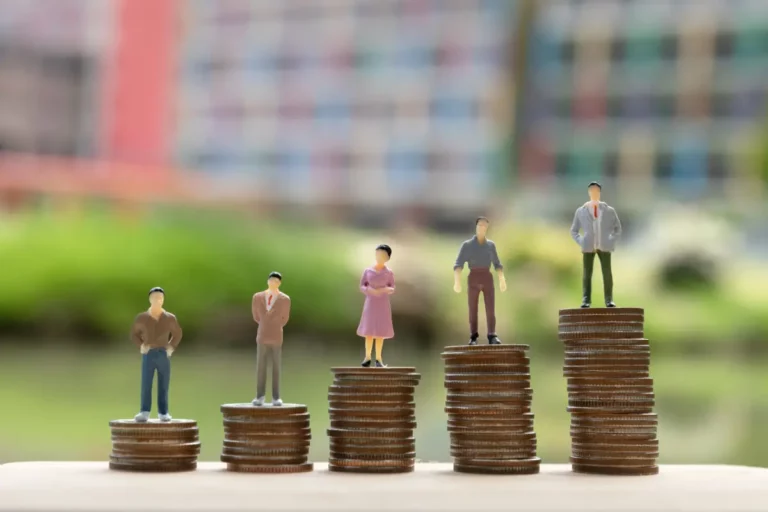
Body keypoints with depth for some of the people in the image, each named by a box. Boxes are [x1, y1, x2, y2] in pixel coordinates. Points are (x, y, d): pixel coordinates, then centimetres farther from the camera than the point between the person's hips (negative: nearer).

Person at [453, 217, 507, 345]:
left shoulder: (491, 245, 12)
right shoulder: (467, 245, 2)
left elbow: (497, 264, 16)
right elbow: (458, 265, -6)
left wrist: (502, 280, 4)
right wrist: (457, 281, -19)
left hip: (487, 279, 2)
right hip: (473, 279, -2)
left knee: (491, 308, -11)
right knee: (473, 309, -1)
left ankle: (492, 337, -12)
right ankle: (473, 338, 9)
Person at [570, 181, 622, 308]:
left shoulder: (609, 210, 9)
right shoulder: (581, 211, 9)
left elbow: (618, 229, 16)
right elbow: (574, 231, 15)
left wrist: (611, 242, 2)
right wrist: (581, 242, 0)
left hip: (604, 246, 0)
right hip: (588, 247, 0)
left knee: (607, 272, -7)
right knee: (587, 273, -5)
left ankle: (609, 300, -7)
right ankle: (586, 301, -6)